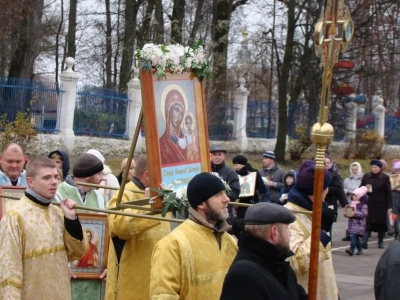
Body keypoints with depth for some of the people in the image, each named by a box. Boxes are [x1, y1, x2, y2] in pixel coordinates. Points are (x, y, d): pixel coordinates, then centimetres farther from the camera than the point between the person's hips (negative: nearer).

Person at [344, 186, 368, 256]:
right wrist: (346, 213, 2)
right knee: (355, 237, 12)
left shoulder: (363, 205, -7)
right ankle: (359, 249, 24)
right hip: (352, 223, 8)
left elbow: (364, 213, -18)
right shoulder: (352, 204, 16)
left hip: (359, 224, -7)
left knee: (353, 236, -20)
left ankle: (351, 249, -25)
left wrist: (355, 213, -23)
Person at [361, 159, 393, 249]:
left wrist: (389, 206, -6)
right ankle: (364, 241, -15)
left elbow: (389, 193, -2)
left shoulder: (385, 178, -2)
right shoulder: (366, 177, 5)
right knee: (368, 223, -8)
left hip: (381, 205, -1)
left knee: (381, 223, 7)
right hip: (368, 204, 1)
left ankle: (380, 241, 20)